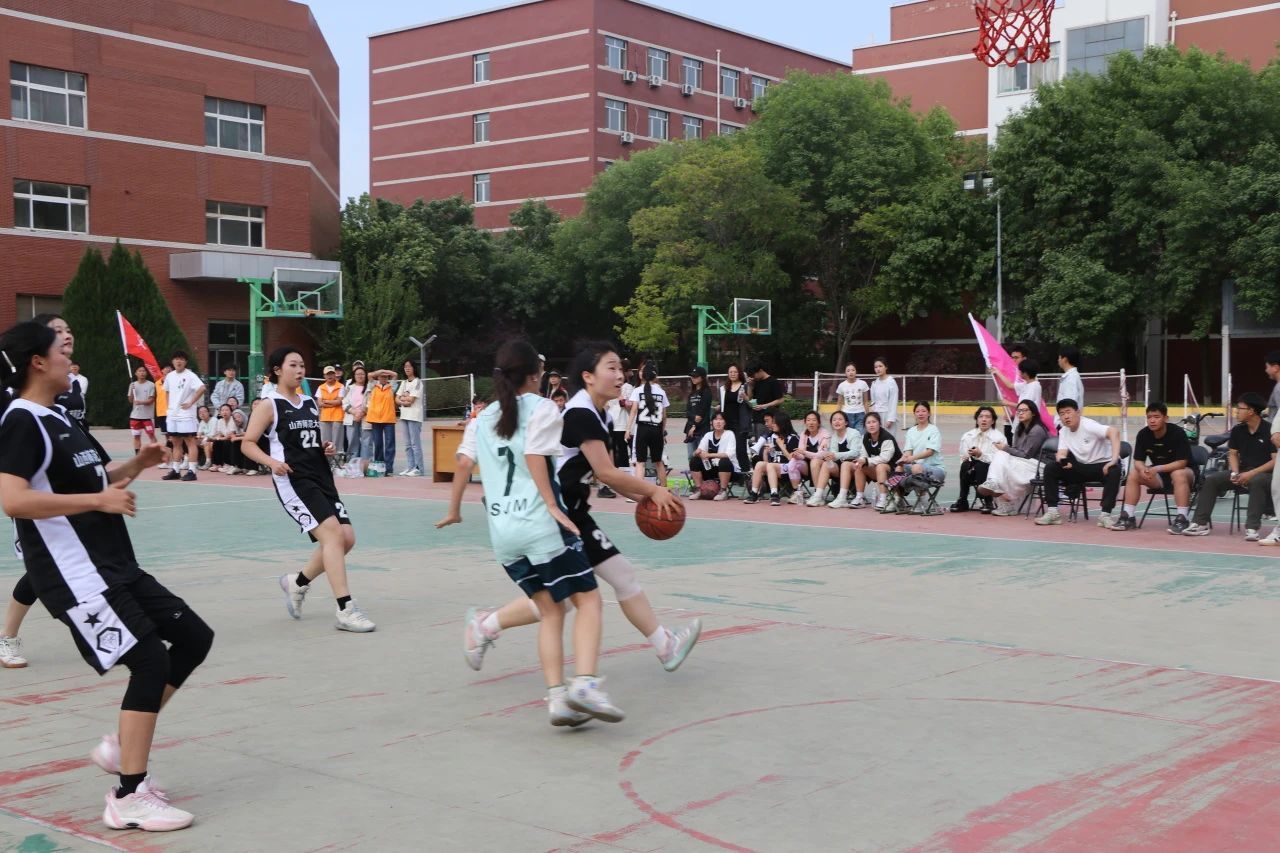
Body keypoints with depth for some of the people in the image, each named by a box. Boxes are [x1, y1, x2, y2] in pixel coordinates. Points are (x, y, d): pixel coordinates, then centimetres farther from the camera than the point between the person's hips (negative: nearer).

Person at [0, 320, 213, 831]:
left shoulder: (56, 417, 16)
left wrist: (136, 465, 10)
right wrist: (98, 500, -23)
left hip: (115, 567, 10)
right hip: (75, 576, -10)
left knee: (194, 637, 10)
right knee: (151, 660, -13)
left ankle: (122, 746, 17)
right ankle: (129, 798, -5)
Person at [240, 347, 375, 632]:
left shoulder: (310, 404, 16)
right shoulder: (269, 406, -3)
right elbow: (247, 444, -6)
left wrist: (327, 448, 7)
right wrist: (272, 461, -22)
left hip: (321, 478, 8)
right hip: (293, 481, -8)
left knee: (347, 537, 2)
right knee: (332, 533, -22)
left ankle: (298, 582, 24)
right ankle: (345, 611, -22)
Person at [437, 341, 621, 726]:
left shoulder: (483, 418, 17)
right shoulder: (541, 408, 0)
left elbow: (464, 462, 8)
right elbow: (534, 456, -13)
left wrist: (454, 511, 17)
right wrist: (552, 506, -15)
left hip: (502, 529, 6)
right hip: (540, 523, -6)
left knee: (550, 610, 12)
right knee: (588, 600, -1)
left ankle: (557, 697, 2)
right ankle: (585, 684, -20)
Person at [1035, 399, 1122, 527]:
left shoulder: (1089, 425, -18)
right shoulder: (1063, 432, 4)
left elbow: (1114, 431, -33)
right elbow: (1061, 453, -4)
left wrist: (1114, 459, -43)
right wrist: (1062, 460, -31)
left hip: (1103, 464, -5)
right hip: (1082, 467, 6)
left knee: (1114, 472, -39)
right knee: (1050, 468, -12)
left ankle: (1105, 514, -32)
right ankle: (1052, 512, -13)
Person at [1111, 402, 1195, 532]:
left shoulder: (1177, 434, -23)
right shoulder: (1143, 434, -9)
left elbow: (1181, 462, -25)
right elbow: (1138, 461, -8)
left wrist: (1158, 469, -36)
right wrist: (1142, 469, -33)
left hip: (1184, 471, -5)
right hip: (1159, 475, 5)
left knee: (1178, 475, -38)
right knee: (1133, 474, -15)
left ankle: (1182, 519, -36)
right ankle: (1128, 517, -13)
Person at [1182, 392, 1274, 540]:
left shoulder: (1269, 430, -13)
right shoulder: (1237, 430, 5)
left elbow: (1276, 460, -17)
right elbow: (1232, 453, 13)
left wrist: (1251, 474, -23)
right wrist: (1235, 473, -7)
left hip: (1266, 474, -6)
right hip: (1243, 473, 6)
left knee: (1256, 481, -41)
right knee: (1211, 479, -13)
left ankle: (1252, 528, -40)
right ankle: (1200, 523, -15)